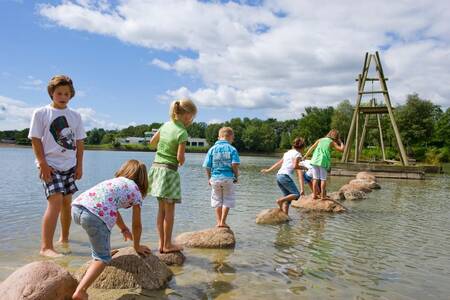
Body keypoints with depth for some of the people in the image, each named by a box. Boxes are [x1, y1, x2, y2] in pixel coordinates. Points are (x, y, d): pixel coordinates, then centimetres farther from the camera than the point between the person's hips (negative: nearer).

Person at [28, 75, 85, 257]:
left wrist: (79, 165, 5)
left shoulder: (75, 116, 10)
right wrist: (43, 164, -12)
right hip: (50, 165, -5)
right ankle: (46, 247, -15)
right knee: (56, 202, -17)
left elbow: (79, 142, 11)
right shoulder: (41, 113, -2)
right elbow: (35, 140, -5)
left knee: (67, 202, 11)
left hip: (69, 166, 5)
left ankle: (64, 238, 29)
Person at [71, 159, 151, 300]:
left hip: (76, 207, 7)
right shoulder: (136, 192, 18)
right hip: (95, 215, -7)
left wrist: (124, 229, 63)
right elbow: (137, 225, 22)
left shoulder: (114, 181, 35)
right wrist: (137, 246, 40)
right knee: (102, 257, 6)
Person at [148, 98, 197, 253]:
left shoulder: (166, 125, 7)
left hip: (156, 167, 7)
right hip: (169, 171, -7)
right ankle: (167, 245, 12)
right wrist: (182, 162, 5)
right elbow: (180, 157, -15)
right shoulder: (182, 132, -15)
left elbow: (152, 143, 17)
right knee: (169, 210, 4)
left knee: (161, 209, 13)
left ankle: (162, 243, 20)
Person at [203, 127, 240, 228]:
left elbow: (207, 166, 0)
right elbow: (235, 165, -15)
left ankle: (218, 222, 19)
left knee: (217, 200, 15)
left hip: (215, 178, 3)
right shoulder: (232, 149, -6)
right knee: (227, 200, 10)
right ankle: (223, 222, 7)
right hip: (228, 178, -2)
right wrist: (236, 176, -1)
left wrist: (209, 178, 13)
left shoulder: (212, 149, 1)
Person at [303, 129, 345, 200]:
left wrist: (304, 157, 18)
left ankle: (314, 195, 12)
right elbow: (341, 149, 3)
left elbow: (311, 148, 14)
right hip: (323, 161, -4)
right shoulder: (332, 142, 7)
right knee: (323, 179, 4)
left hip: (315, 160, 4)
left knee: (315, 178, 8)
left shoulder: (320, 140, 18)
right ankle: (322, 195, 5)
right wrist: (341, 142, 21)